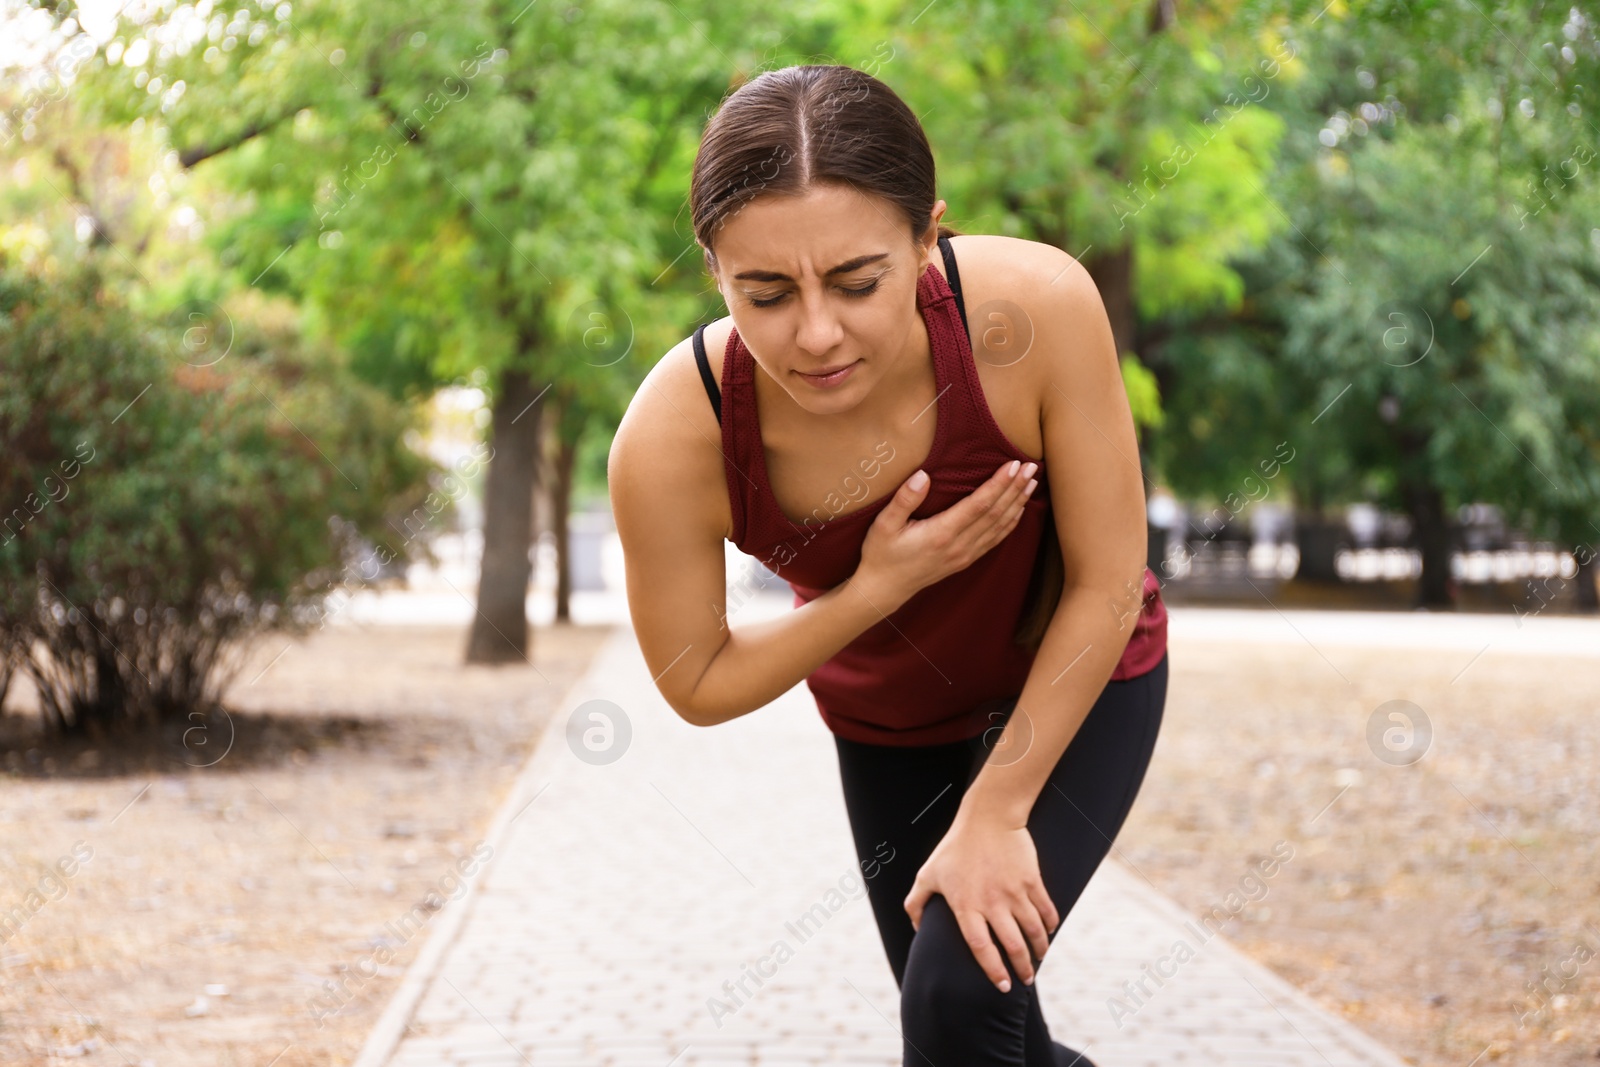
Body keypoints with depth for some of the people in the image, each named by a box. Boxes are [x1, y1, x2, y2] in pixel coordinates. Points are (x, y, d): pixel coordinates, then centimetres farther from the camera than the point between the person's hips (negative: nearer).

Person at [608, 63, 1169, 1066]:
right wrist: (879, 588, -30)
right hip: (890, 722, 2)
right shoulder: (672, 437, -32)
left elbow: (1106, 587, -23)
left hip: (1074, 681, -2)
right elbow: (698, 685, -15)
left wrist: (995, 812, -19)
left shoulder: (1036, 304, -36)